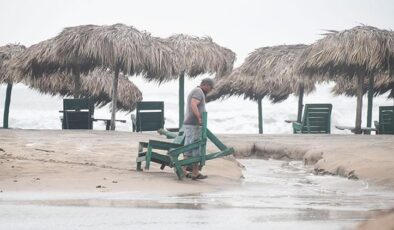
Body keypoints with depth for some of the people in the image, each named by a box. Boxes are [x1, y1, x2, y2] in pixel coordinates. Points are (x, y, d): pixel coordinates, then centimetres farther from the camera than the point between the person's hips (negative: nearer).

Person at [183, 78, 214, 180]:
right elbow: (193, 105, -28)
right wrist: (199, 118, -23)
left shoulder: (193, 92, 20)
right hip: (194, 125, -10)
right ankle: (195, 173, -2)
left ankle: (183, 171, 6)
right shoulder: (199, 92, -12)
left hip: (188, 125, 10)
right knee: (196, 149, -4)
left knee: (188, 149, 8)